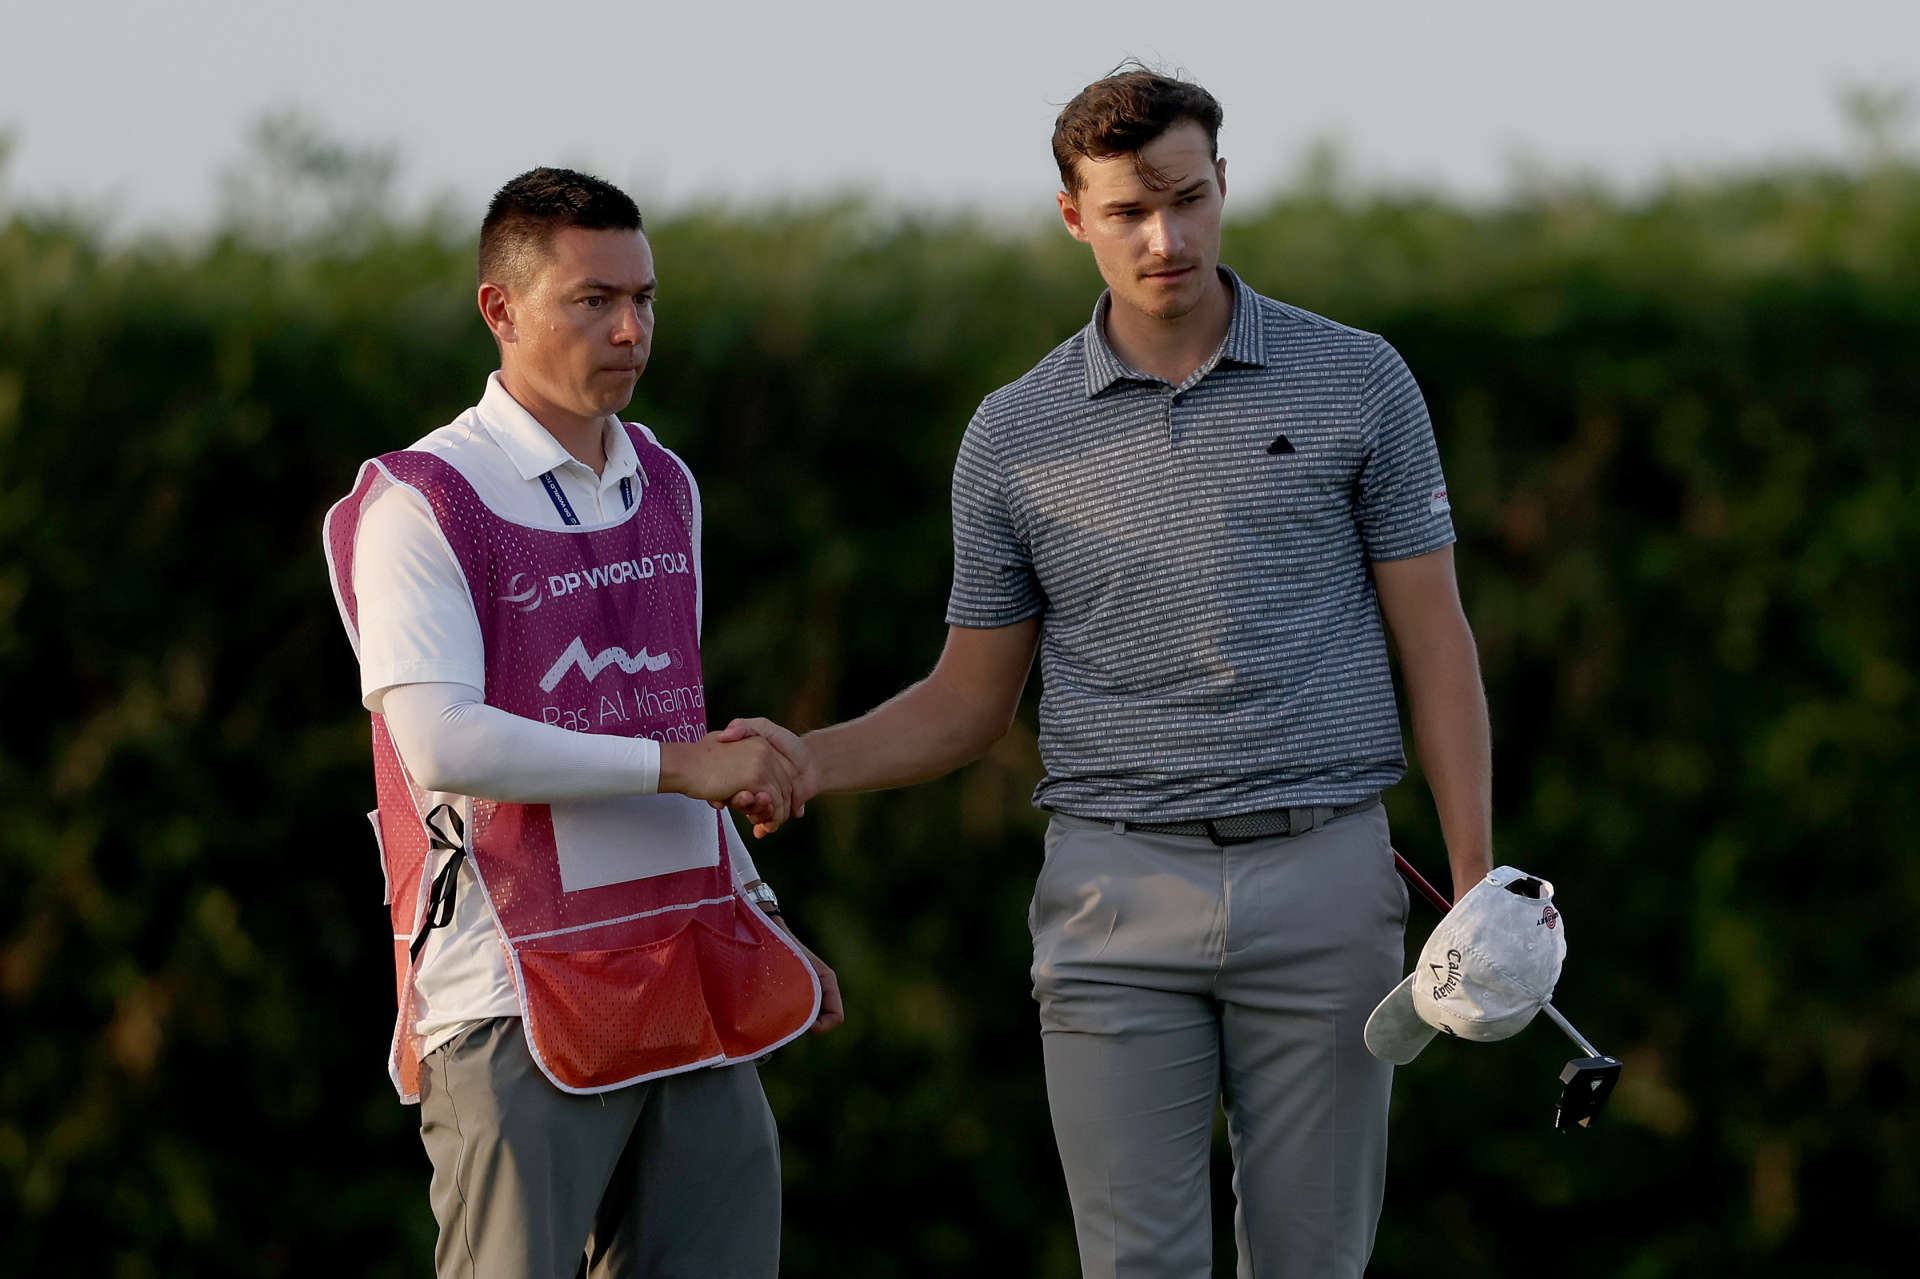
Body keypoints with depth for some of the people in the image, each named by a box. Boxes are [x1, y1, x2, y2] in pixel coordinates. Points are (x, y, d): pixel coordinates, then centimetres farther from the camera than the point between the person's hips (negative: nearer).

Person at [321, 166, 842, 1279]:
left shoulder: (664, 488, 16)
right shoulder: (420, 505, -8)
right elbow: (441, 743, -20)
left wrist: (758, 914, 21)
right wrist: (677, 765, -17)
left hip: (692, 992, 7)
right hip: (520, 1007, -7)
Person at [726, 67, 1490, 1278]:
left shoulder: (1357, 383, 1)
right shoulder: (1016, 437, 4)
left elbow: (1435, 642, 3)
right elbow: (970, 702, 11)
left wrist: (1478, 888, -5)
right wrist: (806, 760, -8)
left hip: (1322, 879, 0)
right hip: (1118, 900, 1)